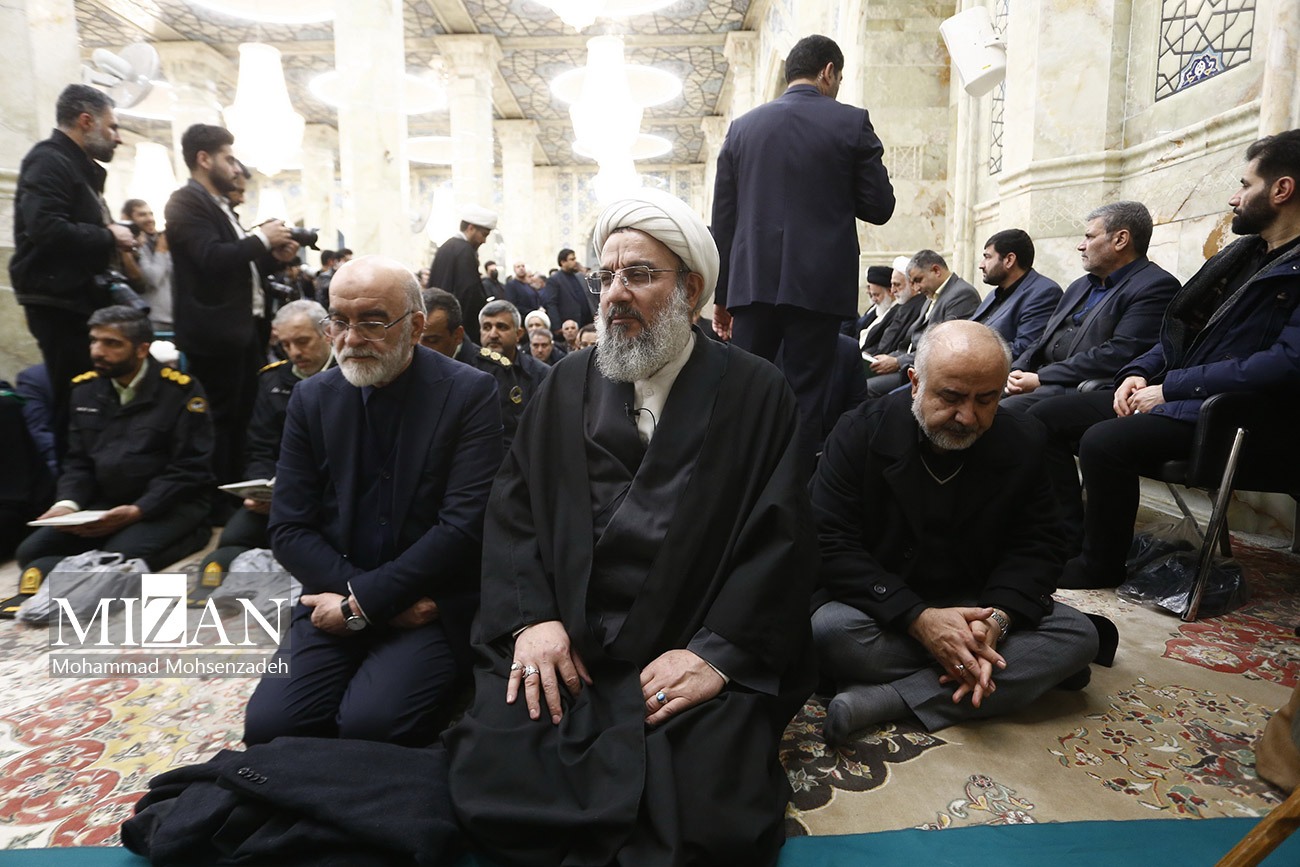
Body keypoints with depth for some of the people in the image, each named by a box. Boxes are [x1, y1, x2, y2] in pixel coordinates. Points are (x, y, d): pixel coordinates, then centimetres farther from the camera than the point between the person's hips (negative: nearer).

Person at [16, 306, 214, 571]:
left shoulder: (180, 389, -10)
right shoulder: (85, 389, 9)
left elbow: (189, 469, -12)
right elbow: (78, 461, 14)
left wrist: (137, 511, -21)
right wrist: (68, 502, -6)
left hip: (172, 504, -6)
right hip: (105, 504, 6)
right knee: (31, 552, -11)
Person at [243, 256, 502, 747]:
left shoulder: (469, 393, -8)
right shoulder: (311, 398, 5)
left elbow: (464, 525, -15)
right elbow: (289, 530, 3)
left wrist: (363, 603, -14)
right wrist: (354, 594, -12)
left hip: (434, 608, -3)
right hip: (336, 601, 4)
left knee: (370, 724, -25)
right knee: (268, 725, -17)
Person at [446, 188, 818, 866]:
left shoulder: (757, 396, 1)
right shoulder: (566, 387, 12)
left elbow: (780, 538, -5)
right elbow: (512, 511, 7)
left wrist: (718, 652, -15)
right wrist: (532, 617, -7)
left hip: (698, 653, -2)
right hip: (562, 647, 3)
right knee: (488, 784, -15)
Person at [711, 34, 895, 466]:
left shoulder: (742, 126, 10)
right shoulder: (851, 123, 1)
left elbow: (723, 219, 8)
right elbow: (879, 207, 2)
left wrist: (722, 294, 13)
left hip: (753, 283, 3)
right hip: (818, 285, -2)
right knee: (804, 398, 3)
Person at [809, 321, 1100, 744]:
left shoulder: (1024, 443, -3)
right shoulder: (860, 432, -13)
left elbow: (1038, 546, -2)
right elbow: (831, 546, -18)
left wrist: (996, 619, -23)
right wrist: (918, 619, -28)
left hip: (974, 607, 4)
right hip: (882, 607, -3)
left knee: (1078, 636, -20)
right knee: (830, 630, -34)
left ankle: (881, 700, -29)